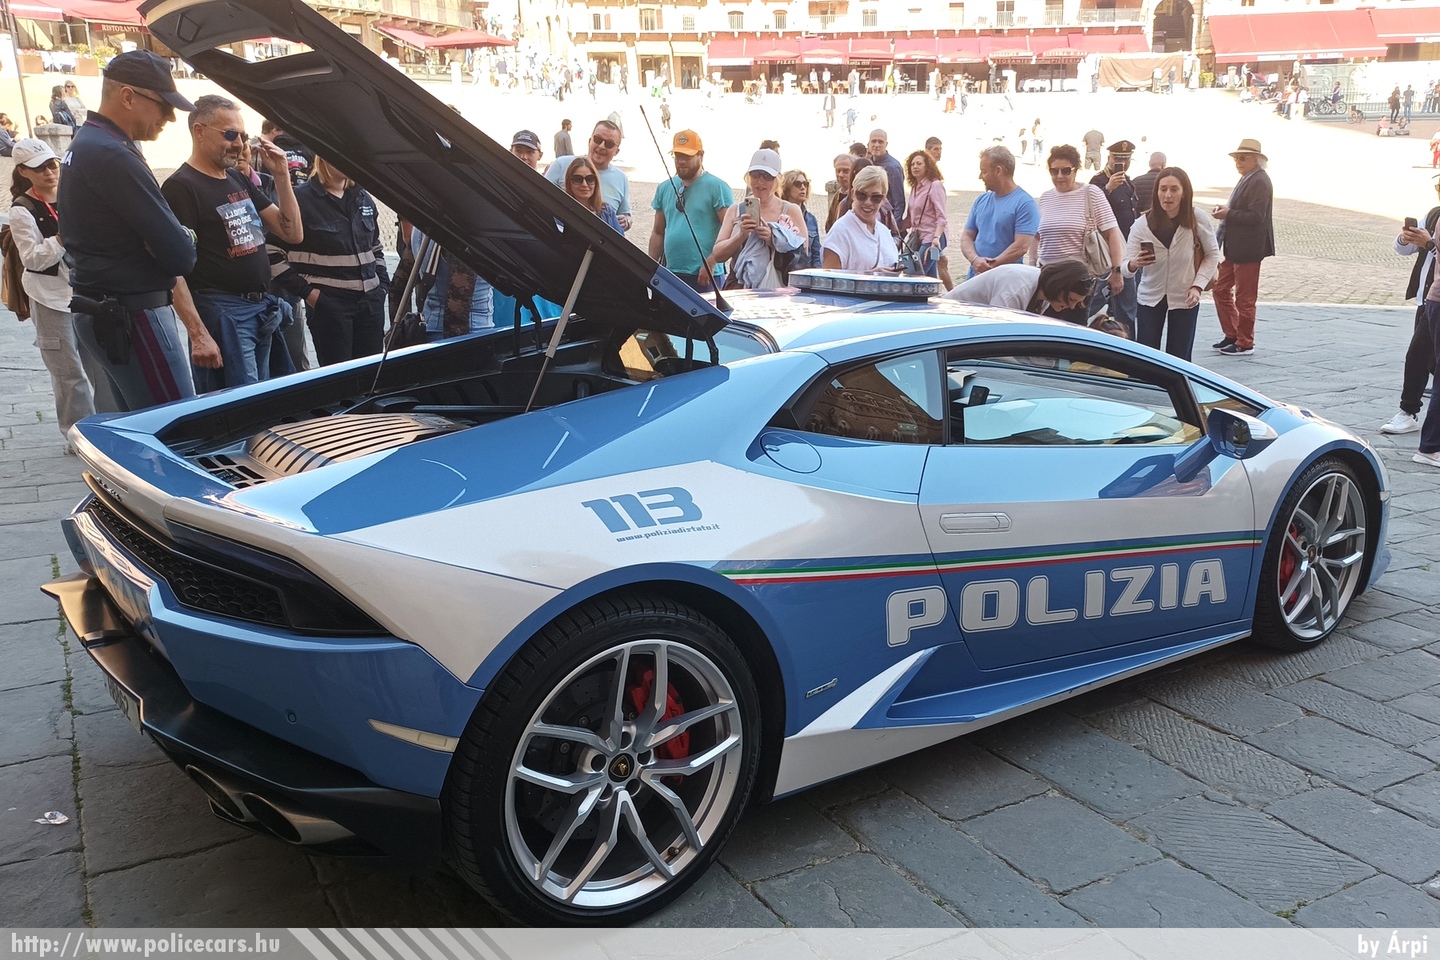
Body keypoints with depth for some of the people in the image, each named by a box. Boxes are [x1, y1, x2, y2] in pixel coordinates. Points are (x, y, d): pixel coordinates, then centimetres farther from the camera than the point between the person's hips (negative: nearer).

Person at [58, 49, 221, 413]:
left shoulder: (83, 144, 14)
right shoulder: (113, 156, -19)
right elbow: (180, 255, -21)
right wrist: (186, 240, 2)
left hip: (96, 312, 11)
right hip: (133, 318, -11)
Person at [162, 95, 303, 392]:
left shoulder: (240, 180, 16)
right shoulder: (181, 186, -9)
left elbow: (293, 234, 13)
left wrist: (281, 176, 3)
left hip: (263, 309, 8)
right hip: (222, 313, -8)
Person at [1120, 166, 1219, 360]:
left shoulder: (1198, 220, -12)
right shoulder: (1142, 224, -12)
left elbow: (1212, 255, 3)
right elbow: (1125, 267, -16)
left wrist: (1198, 286, -10)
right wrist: (1134, 264, -40)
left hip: (1184, 299, 0)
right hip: (1150, 298, 0)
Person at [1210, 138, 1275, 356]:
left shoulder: (1259, 181, -15)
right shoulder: (1247, 180, 15)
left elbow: (1256, 216, -22)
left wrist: (1229, 214, -20)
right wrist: (1226, 211, 6)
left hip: (1248, 249, -10)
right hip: (1234, 248, 10)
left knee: (1244, 297, -1)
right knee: (1221, 289, 13)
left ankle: (1245, 343, 10)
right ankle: (1231, 335, 24)